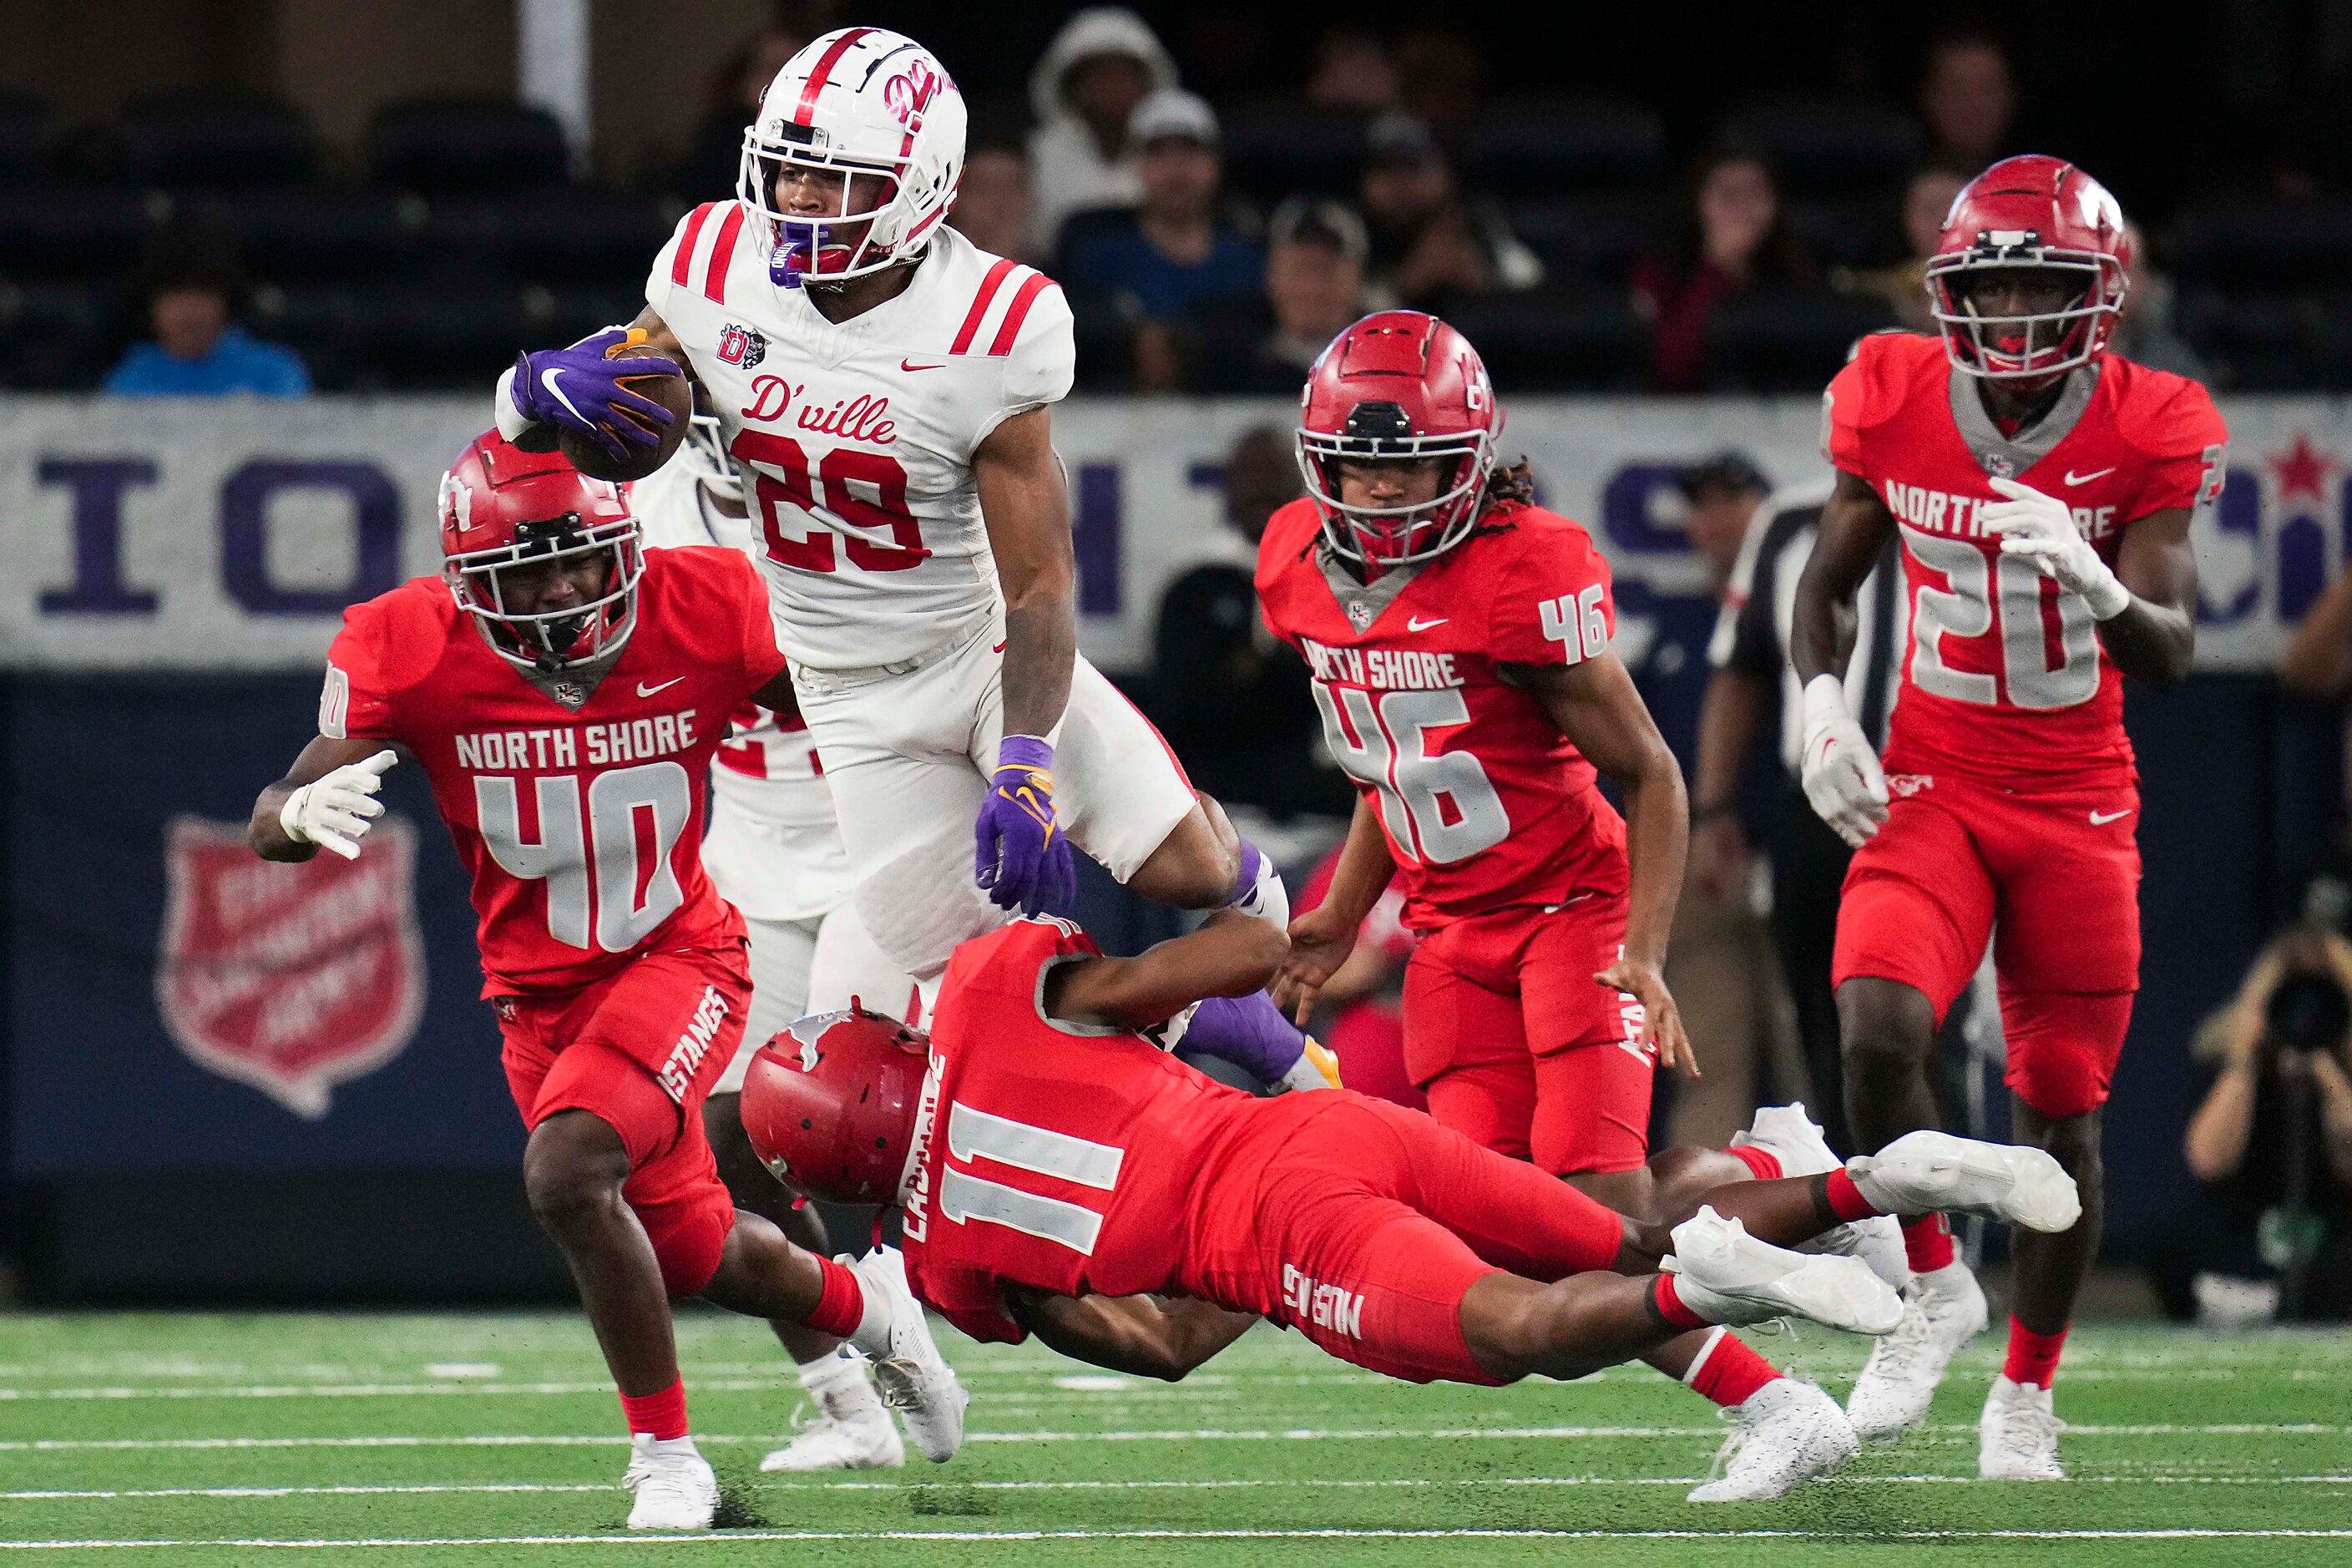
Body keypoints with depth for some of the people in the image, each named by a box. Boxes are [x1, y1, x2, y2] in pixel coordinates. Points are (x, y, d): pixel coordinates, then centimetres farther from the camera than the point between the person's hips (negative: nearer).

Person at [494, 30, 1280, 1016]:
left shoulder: (988, 331, -22)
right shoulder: (715, 270, -12)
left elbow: (1038, 584, -18)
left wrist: (1025, 765, -29)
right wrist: (543, 387, -23)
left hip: (985, 650, -2)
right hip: (860, 700, 2)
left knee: (1188, 873, -12)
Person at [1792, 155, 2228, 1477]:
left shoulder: (2147, 434, -12)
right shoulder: (1894, 403, -7)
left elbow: (2171, 652, -18)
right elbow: (1834, 581, 9)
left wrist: (2095, 585, -38)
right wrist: (1823, 701, -9)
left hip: (2077, 808, 0)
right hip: (1931, 787, 0)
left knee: (2063, 1106, 3)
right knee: (1879, 1029, -24)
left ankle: (2028, 1390, 22)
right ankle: (1938, 1289, -1)